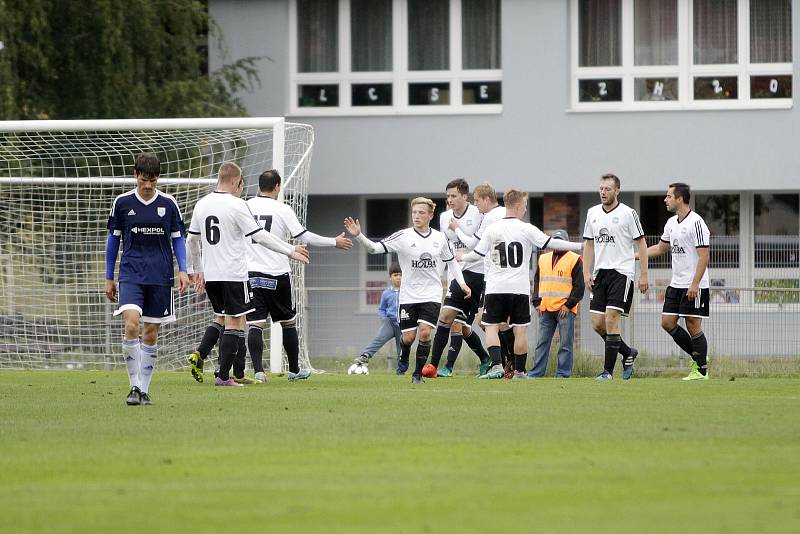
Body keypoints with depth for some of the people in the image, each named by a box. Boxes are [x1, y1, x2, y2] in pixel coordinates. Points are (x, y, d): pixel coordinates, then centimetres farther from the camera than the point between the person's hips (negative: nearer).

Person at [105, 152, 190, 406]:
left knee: (151, 333, 4)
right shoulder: (122, 203, 2)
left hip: (160, 276, 1)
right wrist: (109, 278, 10)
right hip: (131, 273, -1)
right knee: (131, 325, -20)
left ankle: (144, 389, 14)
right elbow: (113, 239, 10)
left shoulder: (168, 204, 3)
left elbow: (177, 238, 9)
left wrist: (183, 270, -4)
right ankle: (134, 386, -12)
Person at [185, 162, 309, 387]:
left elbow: (192, 240, 16)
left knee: (225, 321, 16)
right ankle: (224, 375, -8)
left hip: (210, 275, 7)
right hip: (234, 274, -7)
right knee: (234, 324, -2)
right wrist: (290, 251, -5)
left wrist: (198, 271, 27)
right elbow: (260, 236, -13)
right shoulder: (237, 205, -11)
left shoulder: (202, 205, 9)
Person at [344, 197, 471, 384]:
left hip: (431, 296, 1)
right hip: (408, 296, -1)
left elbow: (451, 262, 17)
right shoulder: (403, 237, -6)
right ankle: (403, 361, 35)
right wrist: (358, 235, -28)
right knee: (408, 337, 0)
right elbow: (375, 248, -12)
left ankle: (418, 373, 0)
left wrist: (462, 284, 10)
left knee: (425, 332, -15)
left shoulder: (440, 238, 2)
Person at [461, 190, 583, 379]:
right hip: (519, 288, -1)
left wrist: (460, 258, 28)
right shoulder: (526, 229, -4)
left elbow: (477, 254, 6)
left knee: (491, 328, 3)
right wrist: (580, 246, 2)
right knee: (520, 330, 6)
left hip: (495, 288, 1)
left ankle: (497, 365, -15)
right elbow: (551, 244, -5)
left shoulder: (492, 229, 3)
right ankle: (519, 371, 8)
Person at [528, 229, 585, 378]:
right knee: (541, 342, 5)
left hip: (565, 309, -5)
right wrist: (537, 303, 8)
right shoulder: (543, 259, 16)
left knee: (565, 344, -3)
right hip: (546, 309, 5)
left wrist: (569, 305, -9)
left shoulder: (574, 260, 0)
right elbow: (536, 282, 20)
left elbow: (579, 286, -2)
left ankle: (563, 374, 0)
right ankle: (535, 373, 8)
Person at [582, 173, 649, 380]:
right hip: (600, 273, 6)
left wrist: (644, 274, -7)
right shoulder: (593, 213, 11)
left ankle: (608, 370, -8)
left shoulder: (628, 213, -5)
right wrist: (586, 272, 8)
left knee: (611, 320, -13)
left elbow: (641, 243, -2)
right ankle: (628, 353, 25)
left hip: (621, 272, -6)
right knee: (597, 323, 2)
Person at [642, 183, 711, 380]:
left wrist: (695, 284, -22)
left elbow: (703, 256, -18)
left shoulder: (696, 223, -15)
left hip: (694, 286, -9)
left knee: (693, 325, -5)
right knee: (668, 322, 6)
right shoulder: (672, 223, 12)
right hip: (676, 283, 9)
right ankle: (698, 357, 19)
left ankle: (701, 370, 3)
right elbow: (661, 247, 27)